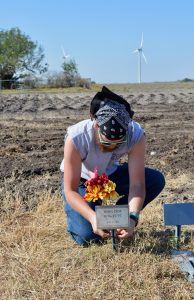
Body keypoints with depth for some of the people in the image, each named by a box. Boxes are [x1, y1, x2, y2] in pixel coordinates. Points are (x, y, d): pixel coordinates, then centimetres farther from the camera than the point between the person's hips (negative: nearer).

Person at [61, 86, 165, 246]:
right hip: (80, 181, -3)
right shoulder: (76, 138, -37)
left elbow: (137, 184, -28)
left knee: (156, 180, -21)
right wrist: (92, 217, -47)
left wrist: (132, 217, -44)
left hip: (111, 174, 4)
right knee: (87, 236, -26)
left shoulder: (136, 134, -30)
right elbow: (70, 190, -32)